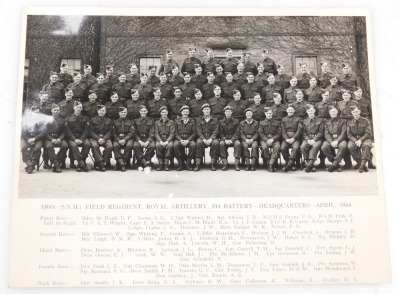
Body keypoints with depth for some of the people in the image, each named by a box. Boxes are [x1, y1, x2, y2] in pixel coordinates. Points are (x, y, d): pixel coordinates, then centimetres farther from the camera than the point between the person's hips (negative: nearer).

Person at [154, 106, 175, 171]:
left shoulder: (171, 122, 12)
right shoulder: (157, 122, 15)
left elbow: (172, 133, 1)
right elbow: (156, 133, 4)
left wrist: (167, 141, -16)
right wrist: (160, 141, -15)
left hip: (168, 139, -1)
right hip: (159, 139, 1)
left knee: (170, 145, -35)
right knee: (158, 145, -34)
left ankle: (166, 164, -28)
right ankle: (160, 164, -26)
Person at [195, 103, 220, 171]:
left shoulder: (215, 120, 13)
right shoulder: (199, 120, 14)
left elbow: (216, 131, 1)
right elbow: (198, 131, 2)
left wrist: (211, 139, -17)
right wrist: (204, 139, -15)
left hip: (212, 137, 0)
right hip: (202, 137, 0)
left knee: (216, 142, -33)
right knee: (198, 142, -34)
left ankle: (213, 163, -27)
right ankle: (197, 164, -32)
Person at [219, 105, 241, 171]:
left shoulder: (236, 121, 7)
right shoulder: (221, 122, 10)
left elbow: (237, 133, -1)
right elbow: (221, 133, 4)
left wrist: (231, 140, -17)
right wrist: (225, 140, -15)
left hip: (233, 138, -1)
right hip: (224, 138, 1)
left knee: (238, 143, -34)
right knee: (221, 143, -33)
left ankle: (237, 164, -32)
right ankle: (224, 164, -31)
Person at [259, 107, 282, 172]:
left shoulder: (277, 122, 14)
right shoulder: (262, 122, 15)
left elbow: (279, 133, 6)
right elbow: (260, 133, 5)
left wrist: (272, 139, -12)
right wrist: (266, 140, -13)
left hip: (274, 139, 0)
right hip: (264, 139, 0)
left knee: (277, 147, -34)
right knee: (264, 147, -35)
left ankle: (271, 164, -37)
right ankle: (268, 162, -24)